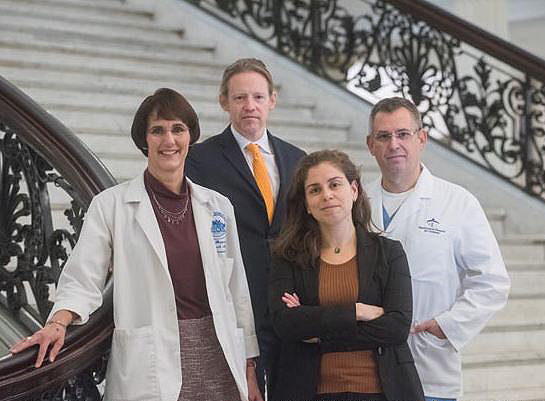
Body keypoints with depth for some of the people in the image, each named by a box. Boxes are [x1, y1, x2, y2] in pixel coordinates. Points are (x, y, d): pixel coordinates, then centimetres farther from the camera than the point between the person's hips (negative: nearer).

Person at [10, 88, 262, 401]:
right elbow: (82, 281, -4)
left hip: (218, 363, 3)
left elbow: (237, 291, 13)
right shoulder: (111, 205, 1)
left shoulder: (218, 207, 11)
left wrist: (249, 371, 11)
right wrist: (58, 323, -24)